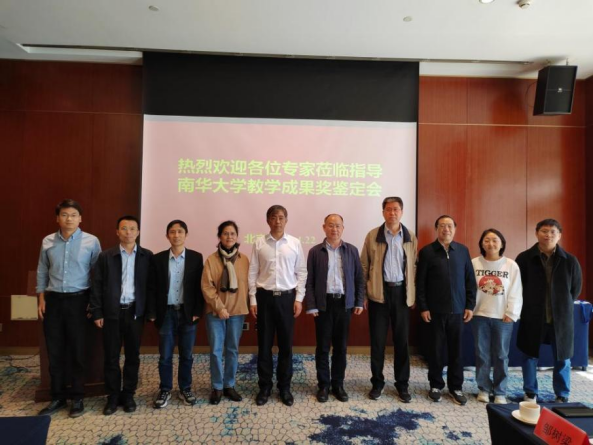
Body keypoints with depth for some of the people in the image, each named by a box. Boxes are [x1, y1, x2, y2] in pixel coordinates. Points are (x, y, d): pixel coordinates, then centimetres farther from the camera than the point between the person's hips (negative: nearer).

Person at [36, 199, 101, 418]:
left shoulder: (91, 242, -6)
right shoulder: (47, 242, 5)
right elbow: (42, 272, 12)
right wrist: (41, 298, 5)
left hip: (78, 300, -3)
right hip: (53, 300, 3)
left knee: (77, 350, 6)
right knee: (54, 351, 10)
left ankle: (77, 398, 19)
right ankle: (58, 397, 25)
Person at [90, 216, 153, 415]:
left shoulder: (147, 256, 1)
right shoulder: (105, 256, 1)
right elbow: (97, 286, 1)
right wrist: (97, 313, -4)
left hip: (135, 312, 0)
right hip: (112, 312, 0)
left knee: (132, 355, 9)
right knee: (111, 356, 8)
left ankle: (128, 395, 24)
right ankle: (113, 397, 22)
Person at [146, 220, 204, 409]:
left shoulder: (196, 257, -1)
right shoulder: (158, 258, 1)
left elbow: (199, 286, -1)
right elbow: (152, 288, 2)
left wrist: (197, 311, -6)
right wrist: (152, 313, -4)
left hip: (187, 312, 0)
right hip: (166, 312, 0)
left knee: (186, 354, 10)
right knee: (165, 355, 8)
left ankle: (185, 389, 26)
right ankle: (165, 390, 25)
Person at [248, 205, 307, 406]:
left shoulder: (295, 243, 0)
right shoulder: (259, 243, 0)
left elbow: (301, 272, 3)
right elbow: (252, 273, 1)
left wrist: (299, 298, -2)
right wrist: (252, 299, -2)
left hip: (287, 297, 0)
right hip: (265, 297, 0)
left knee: (286, 344, 9)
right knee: (264, 344, 8)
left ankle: (284, 387, 24)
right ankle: (265, 386, 24)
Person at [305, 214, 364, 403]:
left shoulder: (352, 250, 5)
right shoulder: (315, 251, -1)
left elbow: (359, 278, 7)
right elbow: (309, 281, -2)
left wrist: (359, 302, 2)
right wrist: (311, 306, -7)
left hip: (344, 303, 2)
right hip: (323, 304, -1)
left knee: (341, 347, 10)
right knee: (323, 347, 6)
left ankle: (338, 384, 24)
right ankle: (323, 385, 20)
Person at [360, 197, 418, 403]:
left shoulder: (411, 237, 4)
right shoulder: (372, 235, 0)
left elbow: (414, 267, 6)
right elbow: (364, 266, 1)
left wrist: (414, 294, 1)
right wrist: (362, 294, -2)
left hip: (402, 292, 1)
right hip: (379, 292, -1)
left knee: (401, 340, 9)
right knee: (377, 339, 6)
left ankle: (402, 384, 23)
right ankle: (377, 382, 21)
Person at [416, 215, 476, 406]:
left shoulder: (463, 250, 5)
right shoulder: (426, 252, -3)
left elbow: (470, 280, 7)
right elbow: (420, 282, -3)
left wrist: (470, 305, 3)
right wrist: (423, 307, -7)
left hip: (458, 310, 2)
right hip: (435, 310, -2)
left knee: (456, 349, 9)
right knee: (436, 349, 8)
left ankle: (456, 387, 23)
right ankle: (436, 385, 22)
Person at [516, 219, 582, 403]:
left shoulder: (570, 261, -3)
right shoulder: (524, 258, -7)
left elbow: (576, 288, 9)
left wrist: (562, 305, 8)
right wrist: (529, 305, 5)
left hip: (561, 317, 1)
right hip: (532, 317, -1)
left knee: (562, 359, 11)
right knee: (530, 356, 9)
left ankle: (563, 396, 28)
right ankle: (530, 393, 25)